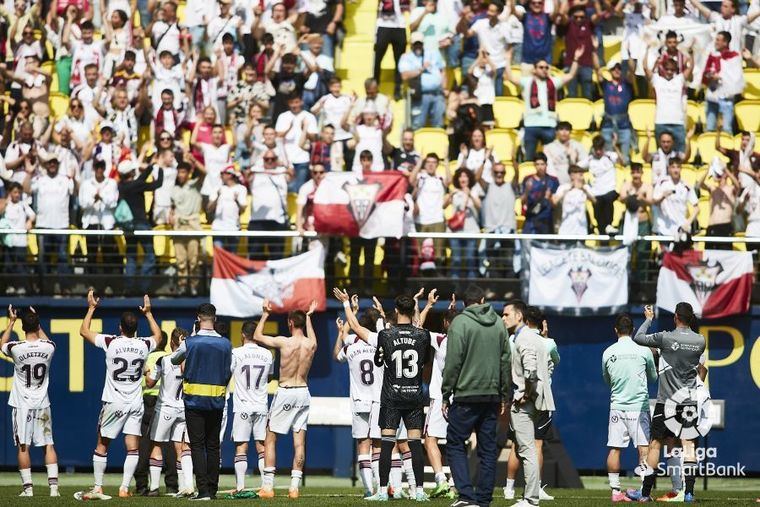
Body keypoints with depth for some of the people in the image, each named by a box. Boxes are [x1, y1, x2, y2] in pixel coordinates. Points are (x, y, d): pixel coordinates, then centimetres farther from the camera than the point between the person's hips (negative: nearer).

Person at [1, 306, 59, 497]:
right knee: (48, 445, 6)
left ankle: (27, 487, 2)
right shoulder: (48, 347, -7)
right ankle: (53, 485, -2)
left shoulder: (16, 348, -15)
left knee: (23, 446, 3)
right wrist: (36, 320, 25)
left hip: (22, 405, -2)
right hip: (42, 404, 2)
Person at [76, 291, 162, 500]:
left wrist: (91, 308, 14)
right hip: (136, 404, 2)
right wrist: (148, 313, 31)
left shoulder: (111, 342, -11)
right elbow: (158, 335, 24)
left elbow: (84, 331, 4)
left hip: (114, 403, -2)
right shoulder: (144, 345, -2)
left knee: (102, 446, 7)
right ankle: (124, 488, -5)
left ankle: (97, 488, 7)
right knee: (132, 448, 2)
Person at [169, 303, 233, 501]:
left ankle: (203, 490, -12)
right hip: (217, 401, 3)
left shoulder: (190, 342, -8)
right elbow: (229, 372, 7)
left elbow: (174, 359, 11)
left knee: (197, 445, -2)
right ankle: (212, 489, 10)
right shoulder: (225, 344, 0)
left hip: (194, 401, -3)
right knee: (213, 446, 10)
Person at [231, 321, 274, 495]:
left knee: (241, 448, -1)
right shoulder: (267, 354, 4)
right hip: (261, 406, 3)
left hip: (242, 407, -3)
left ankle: (240, 487, -8)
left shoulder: (236, 353, -9)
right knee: (262, 447, 6)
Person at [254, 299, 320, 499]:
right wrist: (309, 316, 38)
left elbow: (257, 336, 1)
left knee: (270, 439, 4)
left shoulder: (284, 342, -13)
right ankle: (295, 486, 2)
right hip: (303, 393, 4)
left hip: (285, 393, -4)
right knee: (299, 441, 6)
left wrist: (265, 313, 12)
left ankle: (268, 486, -1)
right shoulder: (311, 344, -1)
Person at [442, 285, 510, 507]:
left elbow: (453, 362, -10)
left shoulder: (460, 323, -7)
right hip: (492, 395, 5)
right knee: (488, 449, 9)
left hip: (466, 395, -5)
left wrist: (446, 395, -4)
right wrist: (505, 396, 17)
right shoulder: (498, 324, 9)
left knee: (455, 444, 2)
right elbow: (506, 361, 12)